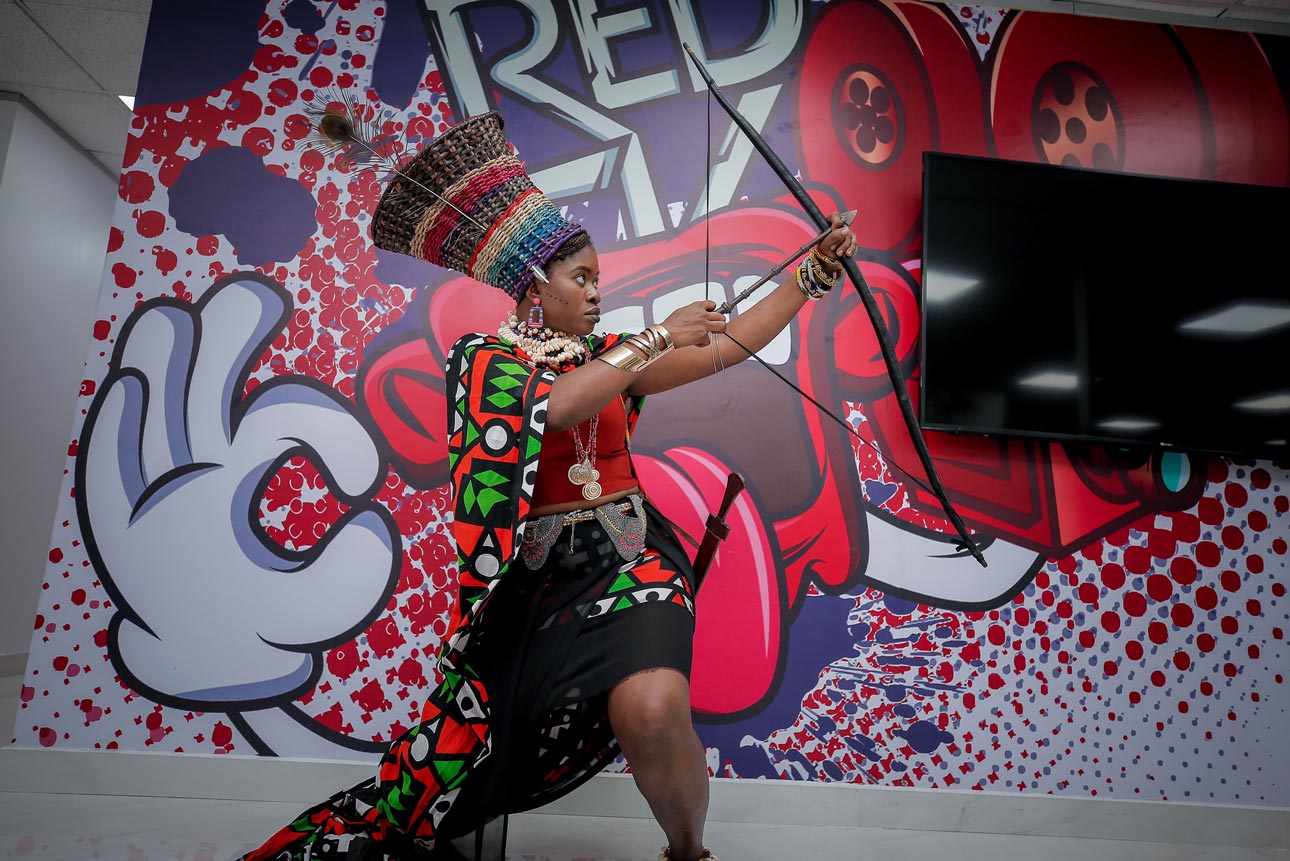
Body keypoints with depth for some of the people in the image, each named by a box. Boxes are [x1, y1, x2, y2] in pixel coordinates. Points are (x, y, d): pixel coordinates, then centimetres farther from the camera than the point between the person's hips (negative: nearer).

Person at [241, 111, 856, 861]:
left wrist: (816, 271, 9)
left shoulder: (612, 357, 12)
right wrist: (659, 339, -14)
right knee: (455, 792, 1)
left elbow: (732, 346, 10)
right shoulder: (483, 359, 0)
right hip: (533, 581, -2)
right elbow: (553, 404, -21)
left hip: (628, 562, 2)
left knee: (654, 707, -28)